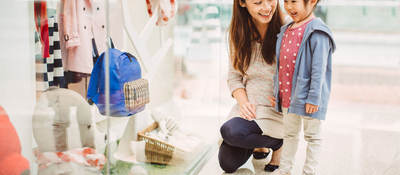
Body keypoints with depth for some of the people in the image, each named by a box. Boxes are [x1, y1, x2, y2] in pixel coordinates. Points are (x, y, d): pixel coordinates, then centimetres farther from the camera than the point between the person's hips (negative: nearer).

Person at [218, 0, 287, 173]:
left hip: (275, 109, -5)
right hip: (248, 107, 5)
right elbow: (234, 76, 7)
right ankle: (260, 141, 29)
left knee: (230, 131, -28)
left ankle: (278, 142, 0)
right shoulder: (238, 33, 1)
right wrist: (243, 101, -11)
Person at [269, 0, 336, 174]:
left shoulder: (317, 33, -15)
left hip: (306, 96, -8)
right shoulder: (286, 31, 10)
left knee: (312, 135, 8)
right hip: (287, 95, 8)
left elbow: (319, 68, -18)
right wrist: (277, 91, 16)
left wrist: (313, 98, -20)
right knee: (290, 133, 19)